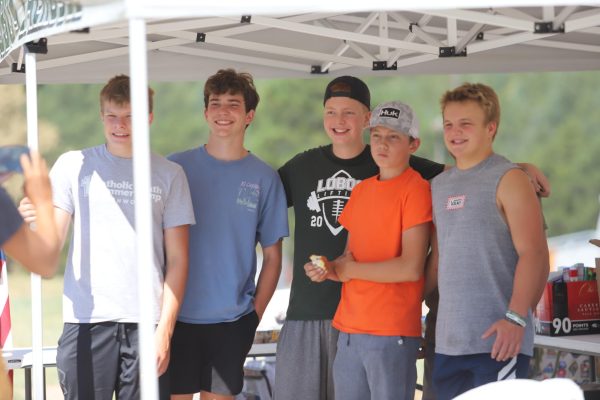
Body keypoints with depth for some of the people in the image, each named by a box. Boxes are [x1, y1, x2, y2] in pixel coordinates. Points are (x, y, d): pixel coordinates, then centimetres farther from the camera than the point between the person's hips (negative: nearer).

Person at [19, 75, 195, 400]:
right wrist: (36, 223, -19)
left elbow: (177, 260, 7)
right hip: (86, 322, 0)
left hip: (146, 323, 0)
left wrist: (165, 328, -2)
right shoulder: (73, 166, 9)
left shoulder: (169, 175, 9)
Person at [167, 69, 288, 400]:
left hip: (232, 321, 1)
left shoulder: (263, 178, 3)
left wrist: (256, 312, -2)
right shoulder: (177, 168, 2)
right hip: (178, 316, 0)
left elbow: (272, 256, 6)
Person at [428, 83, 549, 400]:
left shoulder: (508, 179, -4)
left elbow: (533, 254, -12)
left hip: (497, 340, -7)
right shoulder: (438, 186, 16)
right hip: (448, 341, 7)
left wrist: (516, 318, -21)